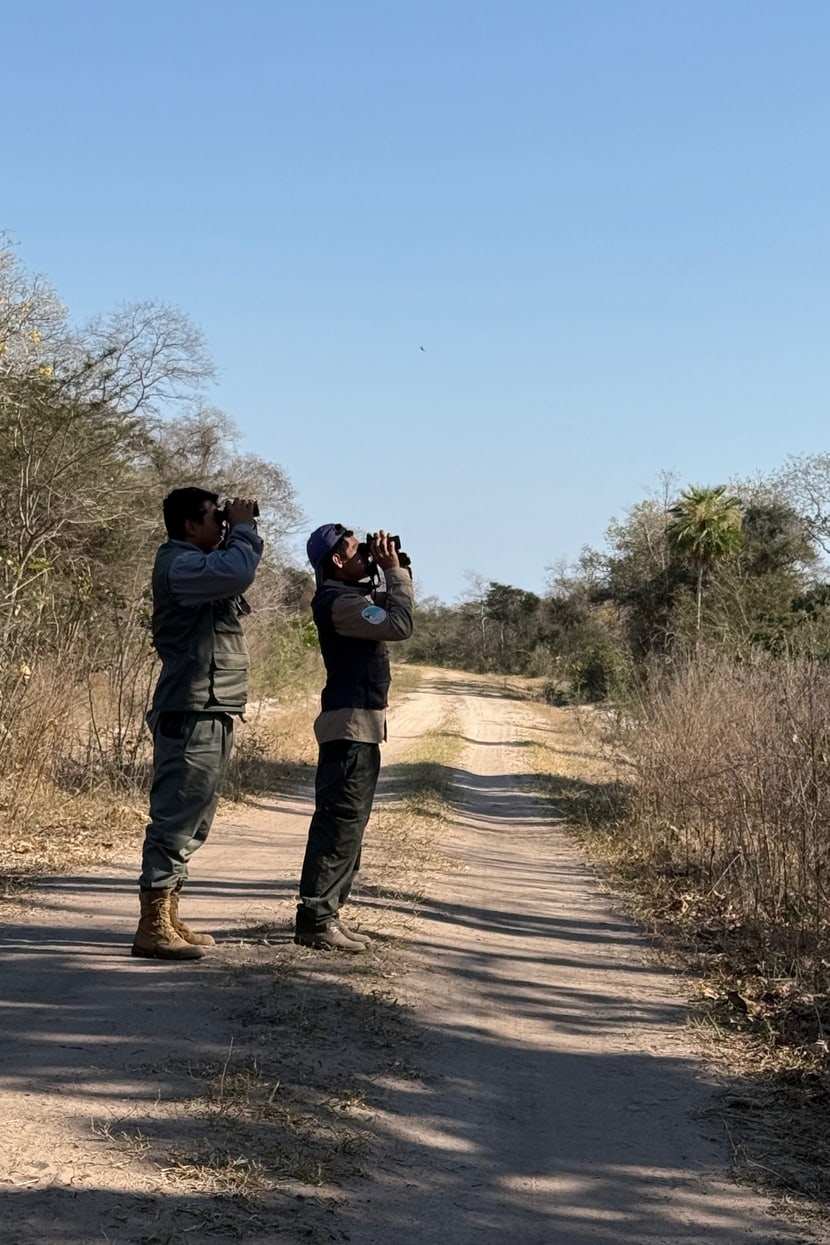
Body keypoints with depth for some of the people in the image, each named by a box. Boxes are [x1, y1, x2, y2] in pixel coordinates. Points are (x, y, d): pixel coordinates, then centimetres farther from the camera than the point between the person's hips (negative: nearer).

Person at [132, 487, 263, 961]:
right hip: (191, 714, -11)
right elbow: (237, 572, -28)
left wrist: (242, 532, 14)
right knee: (176, 818, -11)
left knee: (192, 821, 13)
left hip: (213, 713, 11)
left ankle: (169, 918, 19)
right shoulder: (179, 563, -13)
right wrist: (244, 528, -11)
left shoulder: (200, 563, 21)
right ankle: (152, 927, -10)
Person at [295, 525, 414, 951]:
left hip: (360, 725, 11)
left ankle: (324, 914, 16)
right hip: (351, 724, -11)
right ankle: (315, 919, -11)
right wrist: (394, 570, -11)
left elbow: (392, 616, 26)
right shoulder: (339, 601, -15)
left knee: (346, 821, 12)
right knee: (341, 821, -11)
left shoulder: (351, 596, 17)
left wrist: (396, 571, 13)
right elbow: (400, 625, -21)